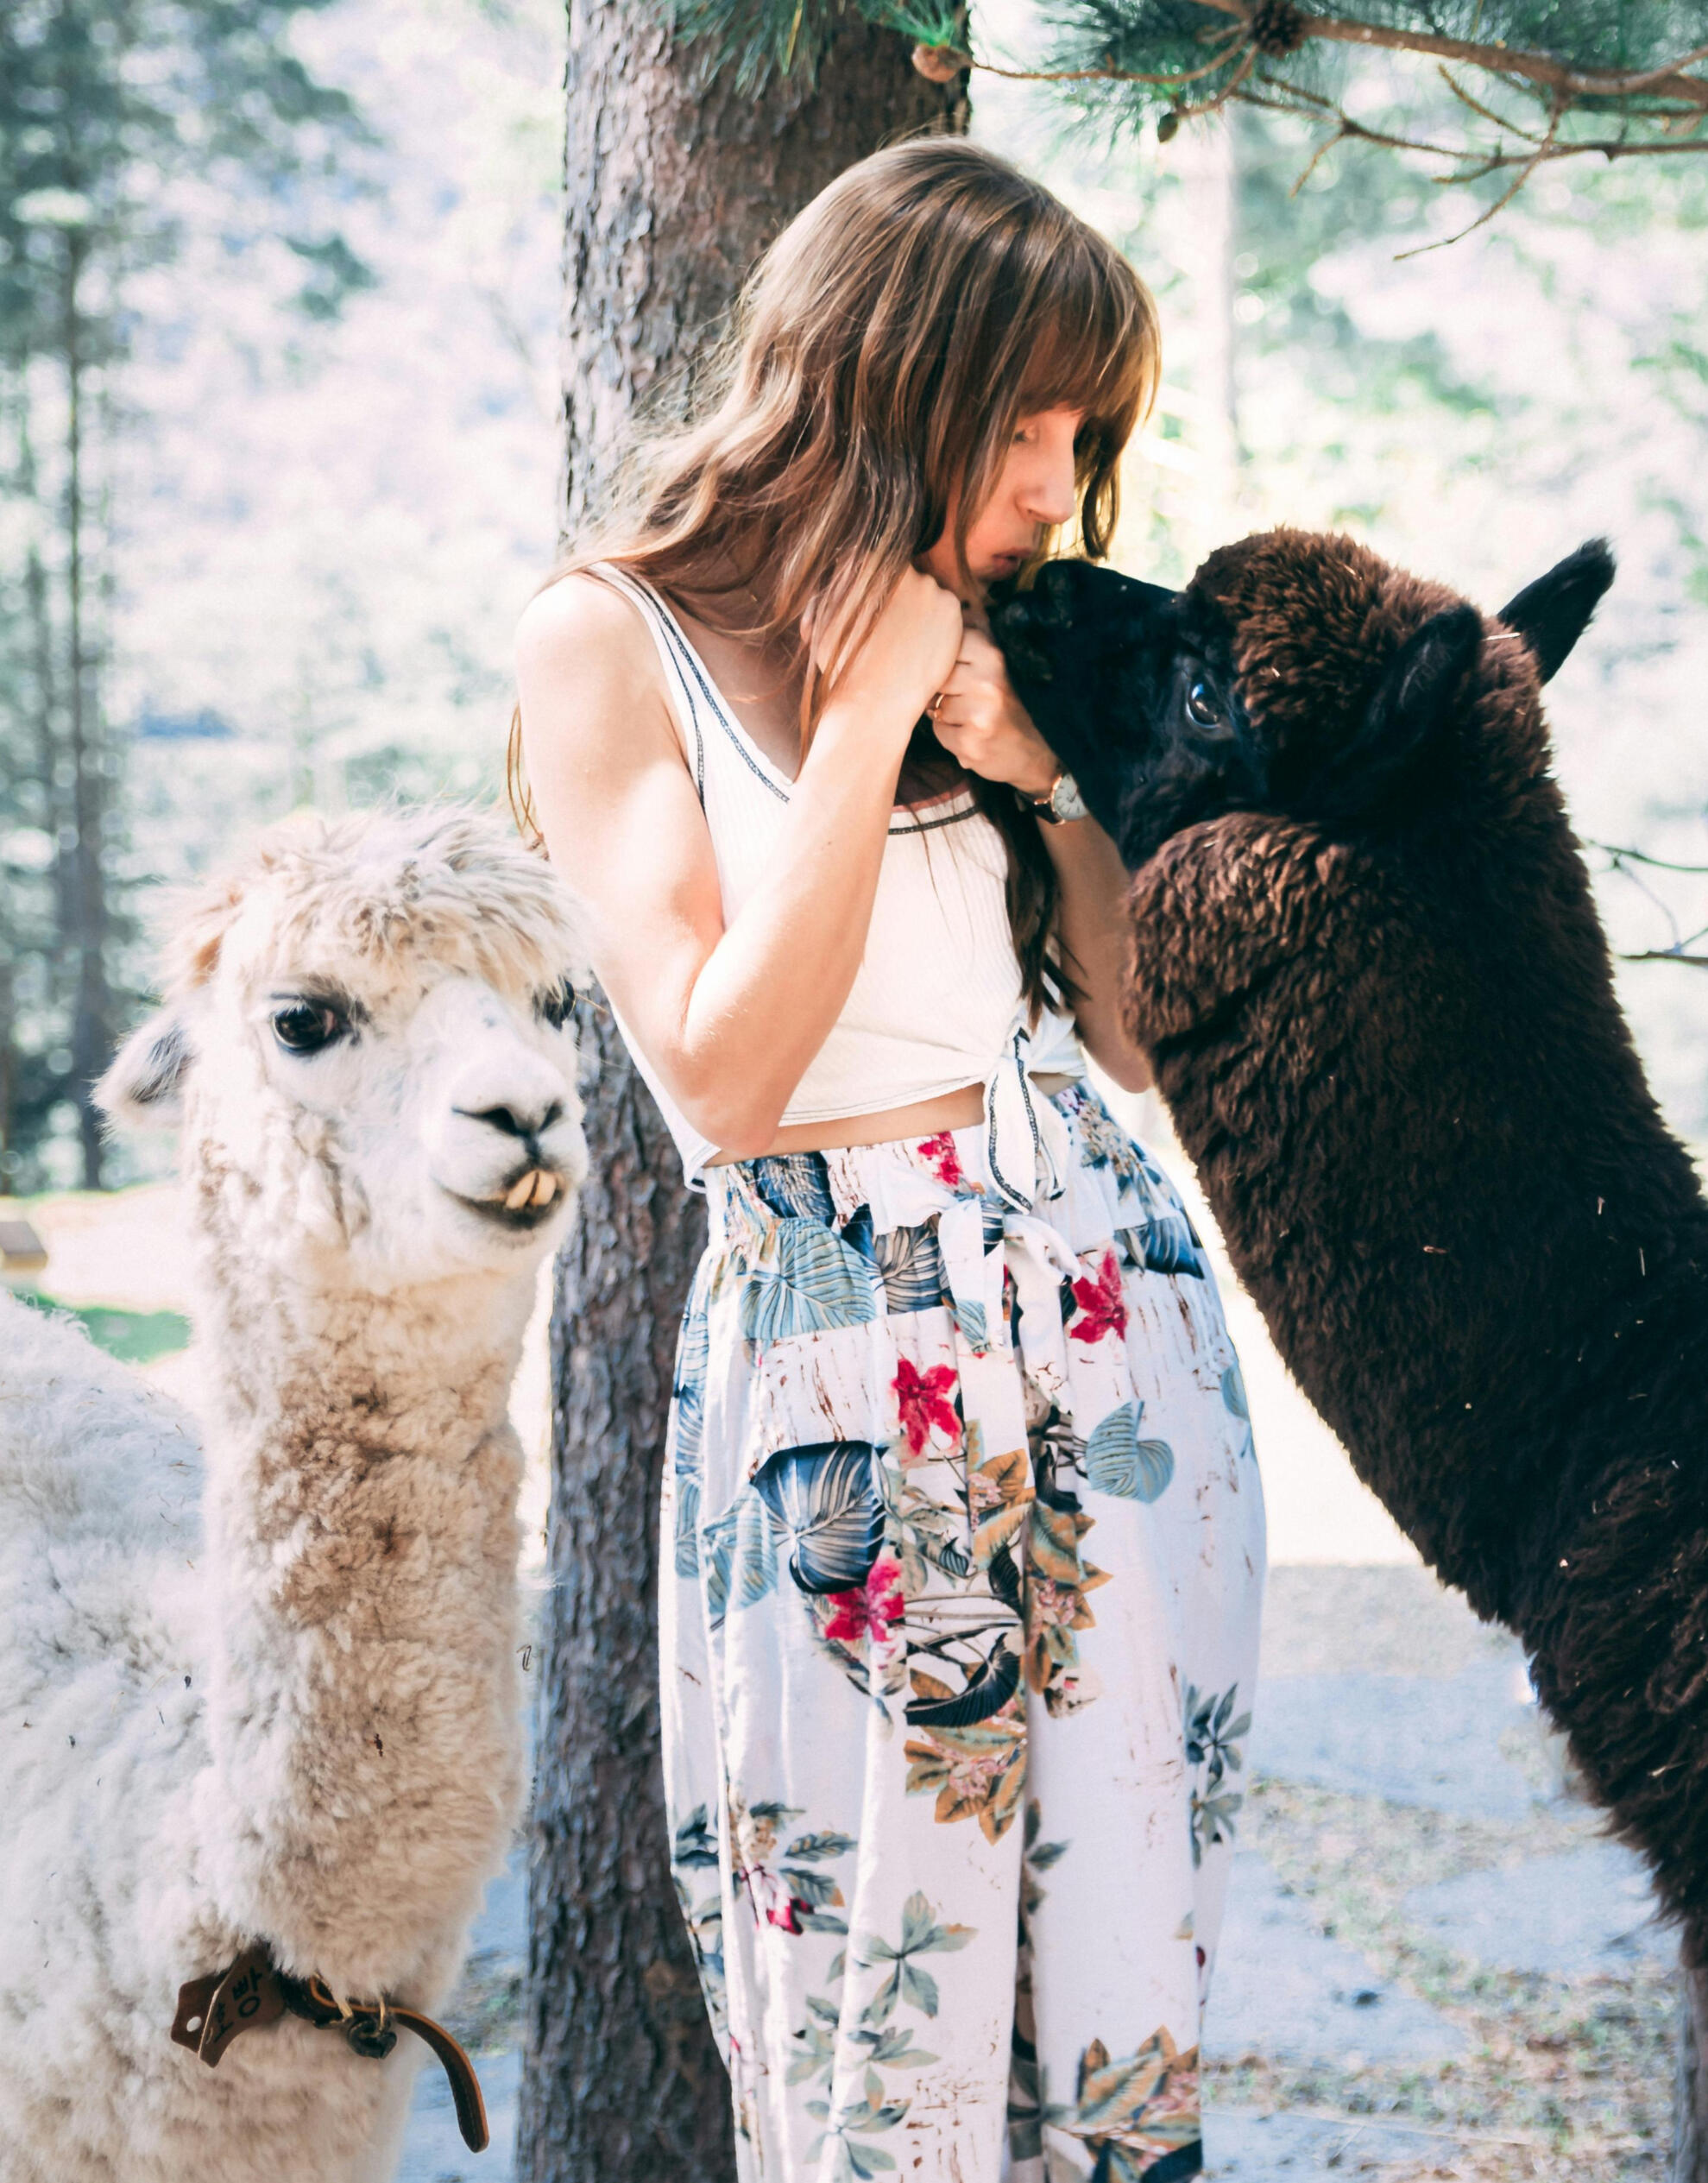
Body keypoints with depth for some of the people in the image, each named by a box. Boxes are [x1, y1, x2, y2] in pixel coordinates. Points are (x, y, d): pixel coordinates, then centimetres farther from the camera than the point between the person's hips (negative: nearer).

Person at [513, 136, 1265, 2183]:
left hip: (1115, 1320, 5)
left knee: (1120, 2016, 9)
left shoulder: (987, 636, 10)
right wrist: (869, 708, -14)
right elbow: (722, 1070, -15)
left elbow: (1149, 1035, 9)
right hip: (829, 1370, -4)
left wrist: (1038, 765, -5)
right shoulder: (612, 638, -5)